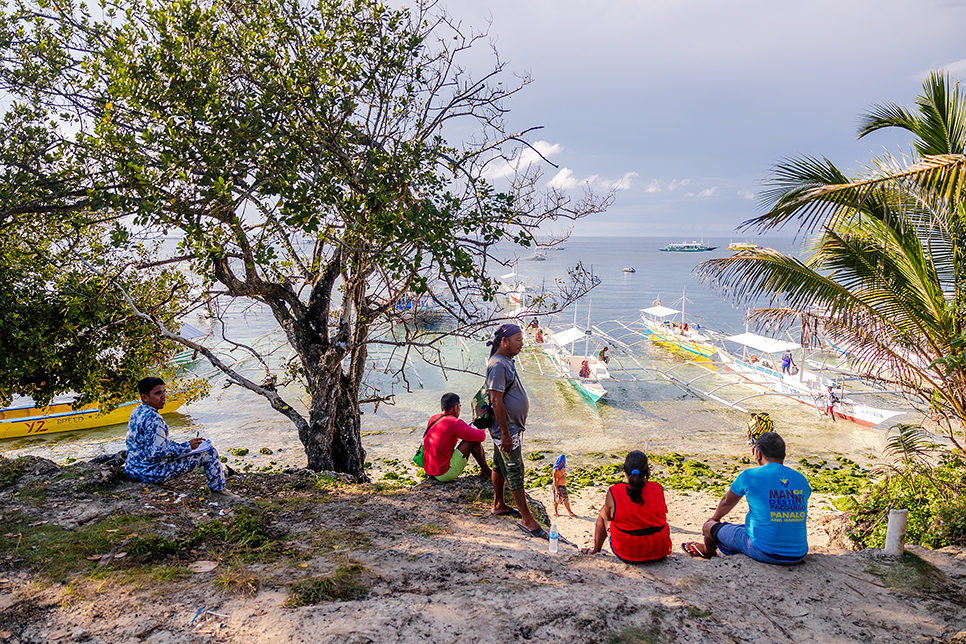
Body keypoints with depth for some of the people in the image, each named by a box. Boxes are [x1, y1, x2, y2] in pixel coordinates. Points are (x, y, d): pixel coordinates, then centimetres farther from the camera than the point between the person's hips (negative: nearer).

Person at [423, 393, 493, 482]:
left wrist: (468, 428, 21)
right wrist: (481, 431, 12)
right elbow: (481, 436, -11)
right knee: (474, 441, -4)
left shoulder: (433, 419, 8)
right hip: (444, 474, -9)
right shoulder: (454, 423, -17)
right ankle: (486, 472, 14)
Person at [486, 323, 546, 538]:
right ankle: (527, 520, 0)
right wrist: (505, 433, -25)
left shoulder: (506, 362, 10)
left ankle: (499, 505, 34)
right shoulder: (497, 365, -22)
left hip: (511, 426, 10)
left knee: (500, 465, 20)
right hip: (506, 429, -10)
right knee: (515, 472, -5)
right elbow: (496, 401, -25)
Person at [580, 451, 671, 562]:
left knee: (603, 513, 22)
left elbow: (607, 516, 3)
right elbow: (664, 513, 9)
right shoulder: (658, 489, -9)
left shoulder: (613, 492, -14)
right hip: (660, 552, 2)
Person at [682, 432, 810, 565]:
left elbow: (726, 503, 11)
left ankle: (708, 551, 50)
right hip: (799, 555, 6)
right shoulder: (802, 480, 4)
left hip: (764, 553, -5)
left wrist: (714, 519, 34)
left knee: (711, 526, 16)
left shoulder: (749, 476, -8)